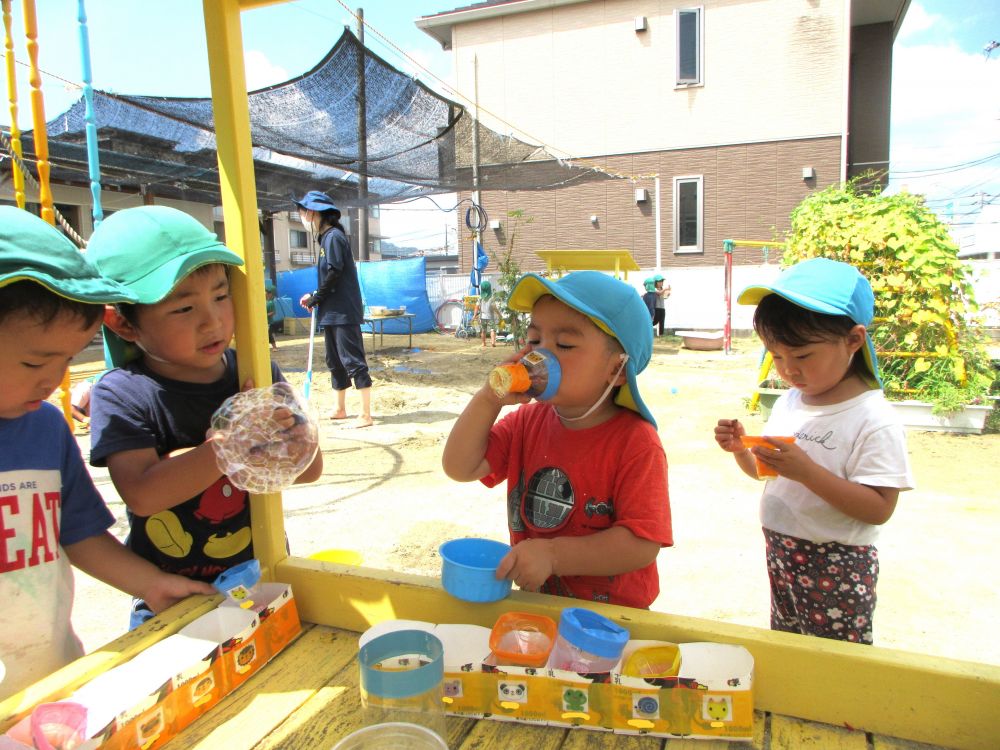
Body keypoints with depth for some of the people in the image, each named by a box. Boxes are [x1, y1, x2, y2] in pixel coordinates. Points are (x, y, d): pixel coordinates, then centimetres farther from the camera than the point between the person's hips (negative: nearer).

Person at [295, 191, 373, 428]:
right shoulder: (325, 238, 16)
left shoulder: (334, 236, -12)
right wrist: (315, 297, 5)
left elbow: (334, 274, -18)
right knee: (335, 362, 16)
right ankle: (340, 409, 28)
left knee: (353, 360, -9)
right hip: (332, 313, 10)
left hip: (343, 312, -10)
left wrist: (316, 298, -8)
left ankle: (365, 415, -6)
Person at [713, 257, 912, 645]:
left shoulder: (873, 418, -19)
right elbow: (764, 472, 13)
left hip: (837, 566, -7)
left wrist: (807, 471, -33)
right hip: (780, 552, 7)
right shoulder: (788, 403, 2)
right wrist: (740, 448, -8)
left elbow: (879, 508, -23)